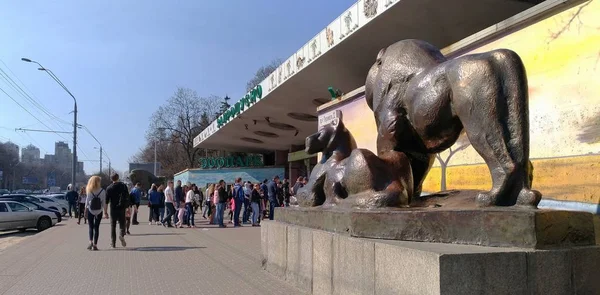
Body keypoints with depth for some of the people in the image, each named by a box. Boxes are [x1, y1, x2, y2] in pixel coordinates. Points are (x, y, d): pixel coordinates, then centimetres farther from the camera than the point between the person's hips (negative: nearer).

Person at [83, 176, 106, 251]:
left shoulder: (89, 191, -7)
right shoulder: (102, 191, -7)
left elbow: (87, 202, -5)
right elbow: (104, 203, -5)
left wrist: (85, 212, 2)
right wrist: (105, 212, 1)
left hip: (90, 211, 0)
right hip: (99, 212, 0)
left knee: (90, 227, 12)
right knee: (96, 228, 6)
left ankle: (91, 242, -4)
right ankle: (95, 245, 6)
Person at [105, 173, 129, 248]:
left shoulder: (109, 188, 1)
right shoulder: (123, 186, 3)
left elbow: (106, 200, -1)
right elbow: (127, 198, 0)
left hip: (113, 209, 0)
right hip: (122, 208, 0)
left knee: (113, 226, 9)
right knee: (122, 224, 10)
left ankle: (113, 242, 8)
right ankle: (121, 235, -20)